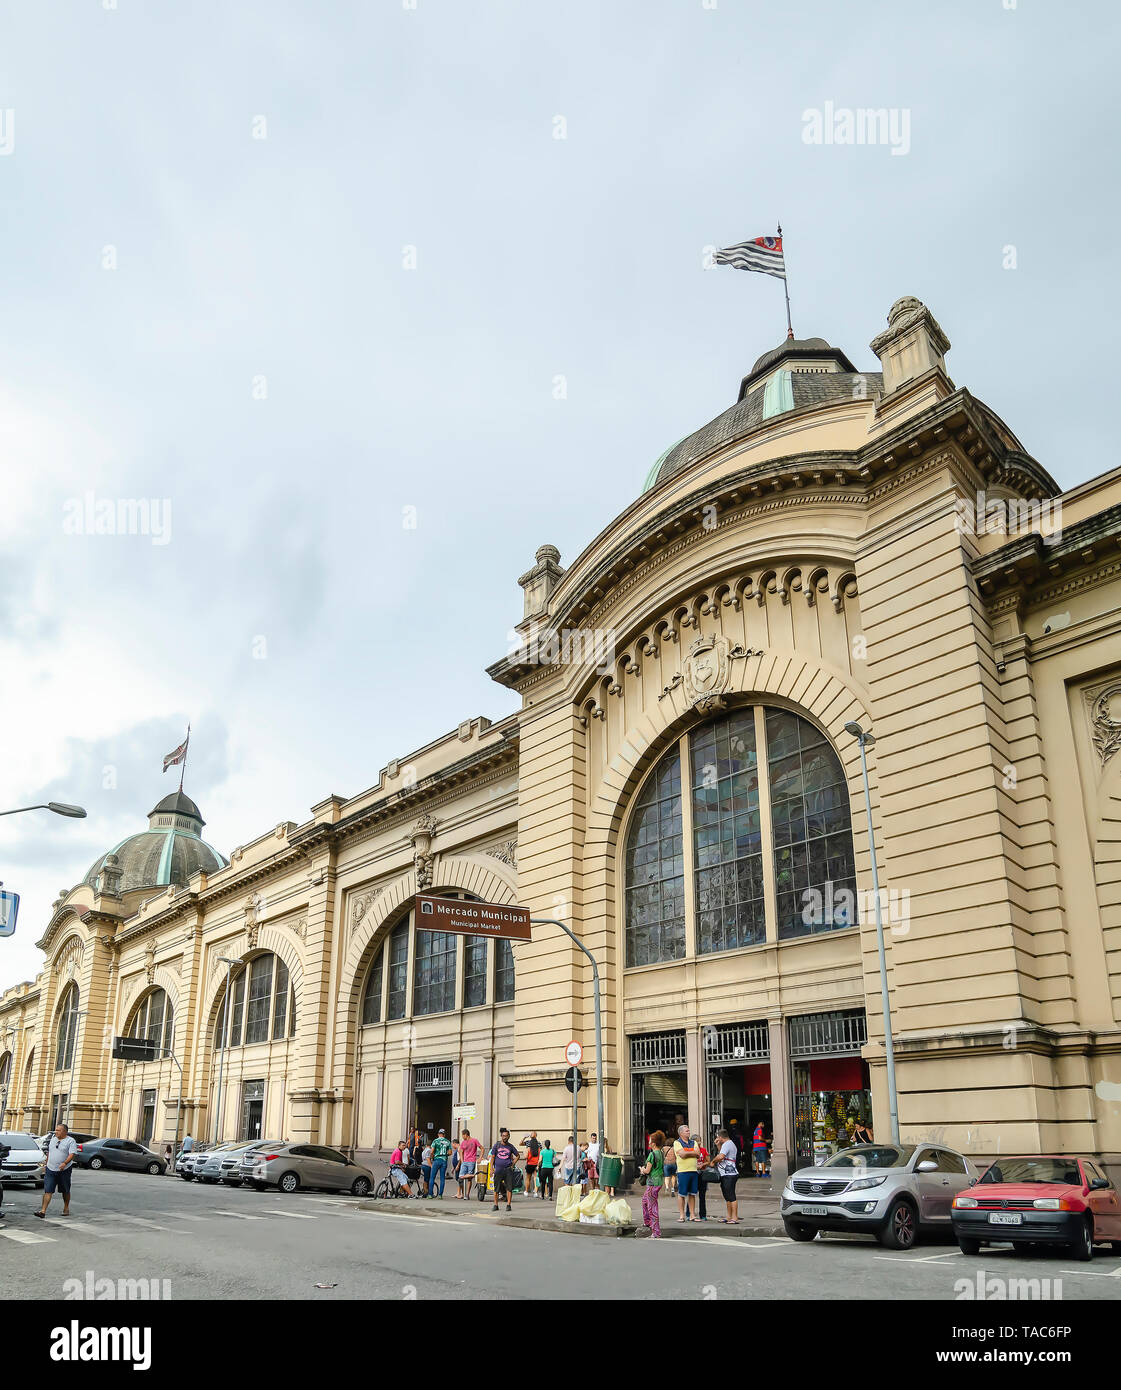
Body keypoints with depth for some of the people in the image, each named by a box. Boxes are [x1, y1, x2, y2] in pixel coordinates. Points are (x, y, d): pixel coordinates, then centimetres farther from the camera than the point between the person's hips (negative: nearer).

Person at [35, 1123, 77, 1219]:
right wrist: (47, 1163, 20)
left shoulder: (70, 1141, -7)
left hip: (64, 1170, -4)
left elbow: (72, 1154, -16)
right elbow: (49, 1152, 23)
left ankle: (66, 1208, 25)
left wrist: (65, 1163, -32)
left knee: (65, 1191, 9)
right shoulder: (53, 1139, 12)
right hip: (50, 1169, 4)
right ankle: (43, 1211, -9)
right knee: (47, 1191, -6)